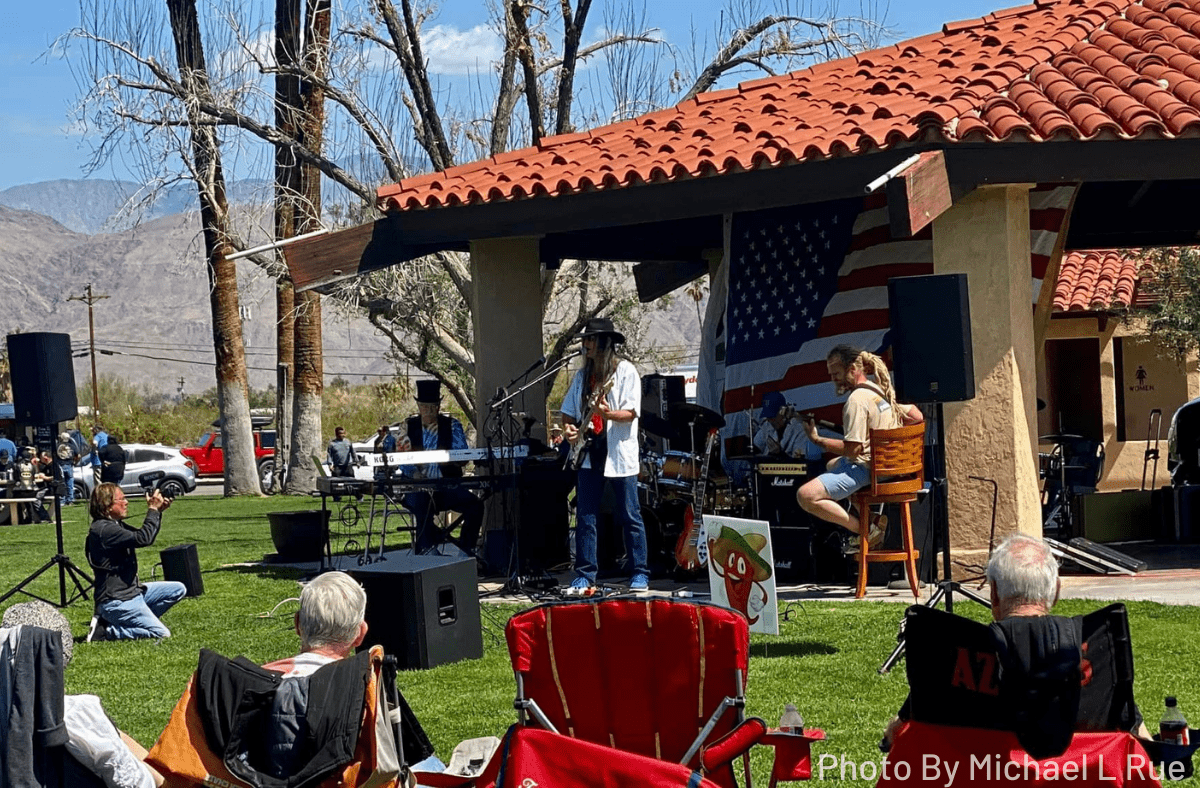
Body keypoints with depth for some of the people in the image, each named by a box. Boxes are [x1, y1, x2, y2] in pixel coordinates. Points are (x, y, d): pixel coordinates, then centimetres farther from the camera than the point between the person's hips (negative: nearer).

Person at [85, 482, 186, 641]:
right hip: (116, 601, -10)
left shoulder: (115, 525, 11)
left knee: (178, 590, 13)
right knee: (161, 634, -15)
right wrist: (153, 510, -15)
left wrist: (158, 512, 5)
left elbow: (143, 536, 20)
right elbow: (143, 539, -28)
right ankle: (105, 630, -7)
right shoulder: (103, 530, -21)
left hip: (132, 591, 10)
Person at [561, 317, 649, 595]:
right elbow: (568, 411, 19)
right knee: (584, 517, 2)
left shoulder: (625, 371, -2)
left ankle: (639, 575, 4)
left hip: (619, 454, -5)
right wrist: (568, 427, -2)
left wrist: (607, 413, -28)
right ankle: (585, 576, 6)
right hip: (589, 454, 5)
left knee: (630, 517, -2)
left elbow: (630, 413, -10)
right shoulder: (583, 375, 15)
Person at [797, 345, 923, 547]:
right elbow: (917, 417, 17)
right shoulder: (880, 390, 11)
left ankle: (867, 529, -16)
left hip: (865, 469, -11)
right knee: (832, 465, 40)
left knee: (806, 496, -21)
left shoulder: (857, 399, -19)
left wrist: (817, 440, -15)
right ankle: (872, 519, 18)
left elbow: (852, 449, -23)